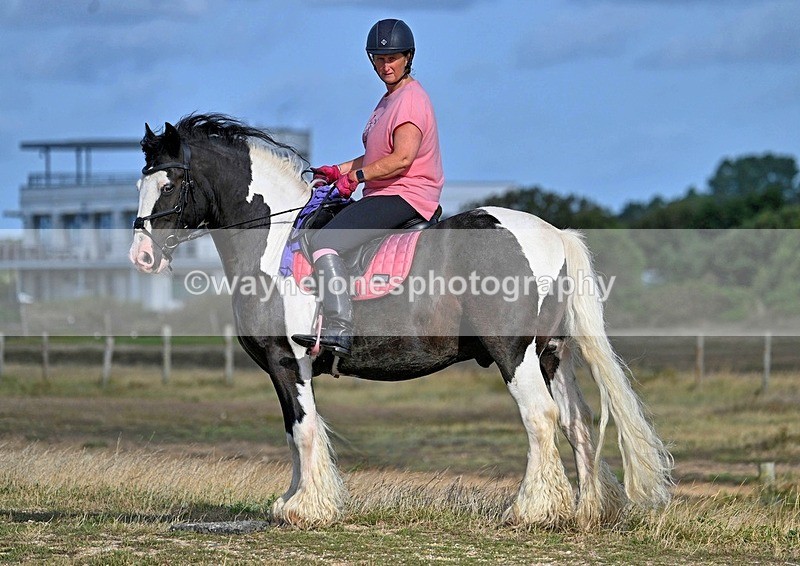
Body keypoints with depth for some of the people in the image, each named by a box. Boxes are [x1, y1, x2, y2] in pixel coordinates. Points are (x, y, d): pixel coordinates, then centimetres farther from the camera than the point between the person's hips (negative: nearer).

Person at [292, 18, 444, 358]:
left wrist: (356, 175, -19)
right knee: (310, 230, 19)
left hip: (405, 198, -11)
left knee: (325, 241, -26)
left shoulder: (411, 98, -12)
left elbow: (402, 158, -23)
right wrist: (339, 171, 17)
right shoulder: (390, 98, 20)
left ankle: (338, 330, -36)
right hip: (386, 197, 11)